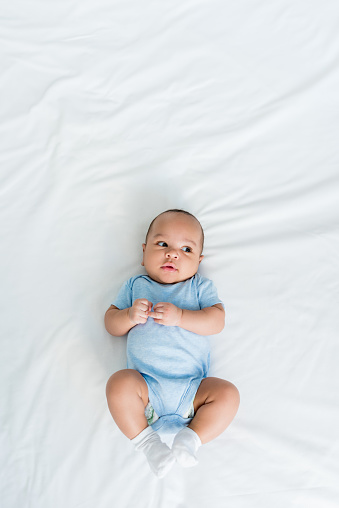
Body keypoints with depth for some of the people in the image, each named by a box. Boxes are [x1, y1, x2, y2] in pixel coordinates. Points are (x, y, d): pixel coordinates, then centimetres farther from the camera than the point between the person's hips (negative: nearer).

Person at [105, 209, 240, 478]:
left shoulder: (201, 286, 12)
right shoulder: (135, 286, 16)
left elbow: (216, 321, -2)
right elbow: (111, 322, 12)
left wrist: (180, 316, -17)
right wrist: (130, 316, -10)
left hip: (192, 388, 0)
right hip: (145, 384, 0)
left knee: (227, 393, -22)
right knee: (119, 383, -28)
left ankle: (191, 437, -9)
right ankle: (146, 440, -11)